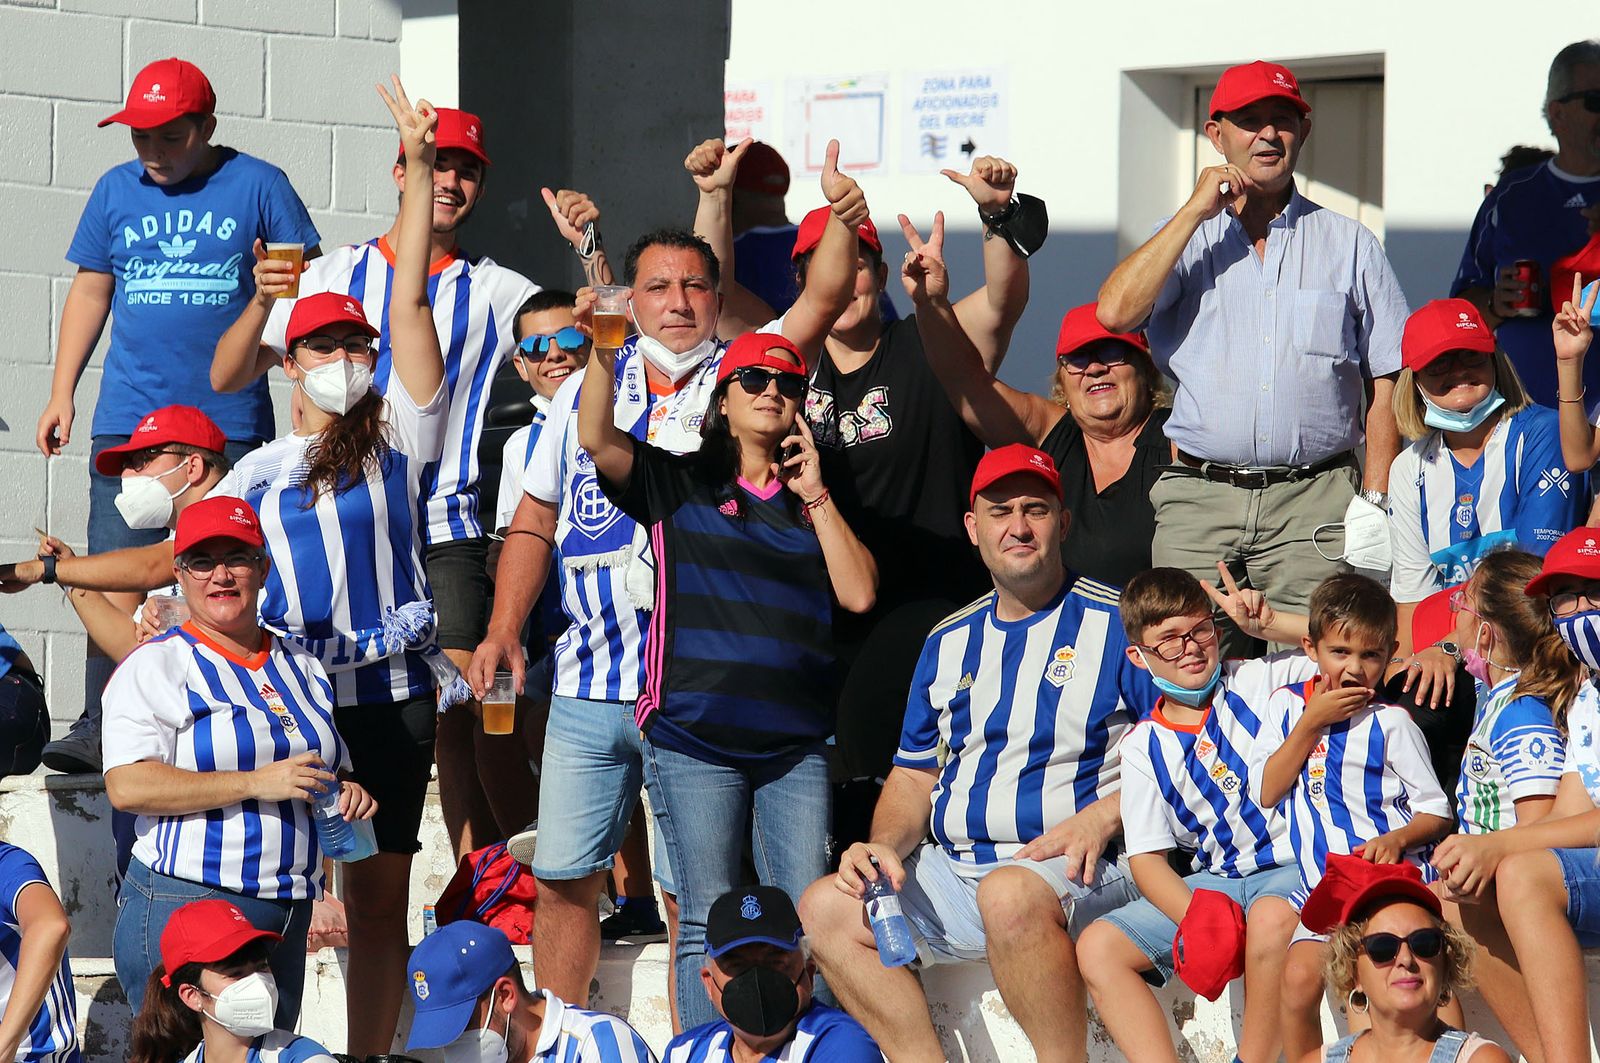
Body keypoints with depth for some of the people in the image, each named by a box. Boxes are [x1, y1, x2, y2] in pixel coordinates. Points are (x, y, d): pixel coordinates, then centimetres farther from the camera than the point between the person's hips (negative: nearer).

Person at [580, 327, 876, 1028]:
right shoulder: (677, 484, 10)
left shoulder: (816, 502, 16)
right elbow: (596, 439, -6)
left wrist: (815, 497, 2)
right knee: (707, 924, -4)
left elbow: (859, 594, 4)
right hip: (694, 740, -2)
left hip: (797, 742, 2)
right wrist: (603, 354, -19)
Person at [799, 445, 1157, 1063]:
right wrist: (886, 845, 1)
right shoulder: (950, 644, 19)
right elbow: (915, 775, 22)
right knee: (825, 908, -10)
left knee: (1010, 894, -39)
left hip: (1079, 871, -7)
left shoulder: (1116, 622, 1)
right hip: (954, 872, 7)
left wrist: (1103, 817, -18)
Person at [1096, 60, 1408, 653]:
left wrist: (1373, 503, -1)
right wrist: (1195, 212, -3)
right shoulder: (1184, 238, 14)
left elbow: (1386, 385, 10)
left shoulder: (1349, 246, 13)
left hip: (1313, 499, -1)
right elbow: (1115, 312, -5)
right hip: (1198, 500, 1)